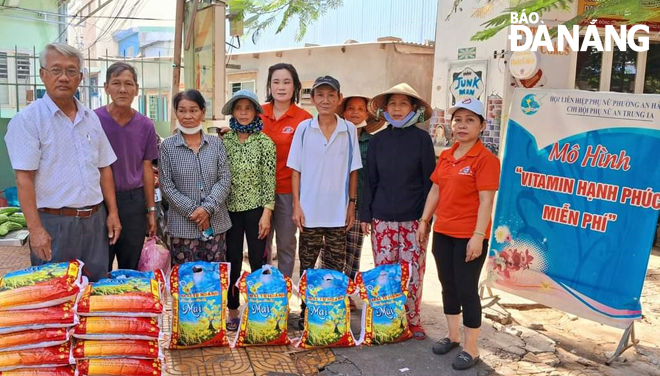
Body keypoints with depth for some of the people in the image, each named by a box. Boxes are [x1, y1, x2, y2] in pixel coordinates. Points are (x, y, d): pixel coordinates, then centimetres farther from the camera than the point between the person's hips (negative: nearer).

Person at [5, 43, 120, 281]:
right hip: (53, 222, -5)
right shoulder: (27, 120, -8)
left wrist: (112, 212, 6)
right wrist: (35, 229, -18)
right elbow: (24, 178, -13)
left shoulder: (91, 118, 9)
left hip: (95, 219, 5)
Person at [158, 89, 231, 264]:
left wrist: (208, 208, -14)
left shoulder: (216, 143, 6)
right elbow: (166, 185, -4)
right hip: (182, 225, -2)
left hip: (215, 222, 2)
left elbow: (224, 179, 0)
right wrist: (192, 211, -12)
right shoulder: (167, 146, 0)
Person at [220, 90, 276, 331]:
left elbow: (269, 180, -5)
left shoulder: (264, 142, -3)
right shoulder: (224, 142, 4)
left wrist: (267, 213, -10)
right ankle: (232, 311, 21)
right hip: (230, 209, 2)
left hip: (256, 208, -2)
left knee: (258, 261, 3)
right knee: (232, 261, 8)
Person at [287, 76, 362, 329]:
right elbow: (295, 170, 1)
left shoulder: (349, 130, 1)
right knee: (307, 265, 10)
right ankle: (306, 311, 24)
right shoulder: (304, 128, 0)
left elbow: (353, 170, 6)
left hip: (338, 211, 0)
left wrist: (352, 204, 4)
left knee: (335, 266, 8)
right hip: (309, 210, 0)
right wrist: (296, 205, -4)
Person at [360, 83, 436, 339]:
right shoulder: (377, 140, 6)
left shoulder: (421, 138, -2)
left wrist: (427, 217, -6)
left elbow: (429, 179, -2)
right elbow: (370, 180, 9)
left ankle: (412, 320, 19)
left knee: (413, 272, 3)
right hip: (382, 218, 2)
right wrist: (365, 214, 6)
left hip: (413, 219, -2)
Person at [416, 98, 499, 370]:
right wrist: (424, 221, 13)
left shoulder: (485, 159, -12)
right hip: (442, 233, 7)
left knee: (467, 290, 1)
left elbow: (486, 201, -16)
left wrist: (478, 236, -21)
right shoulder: (445, 156, 10)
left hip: (469, 236, -7)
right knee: (448, 286, 16)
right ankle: (452, 336, 33)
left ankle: (471, 349, 15)